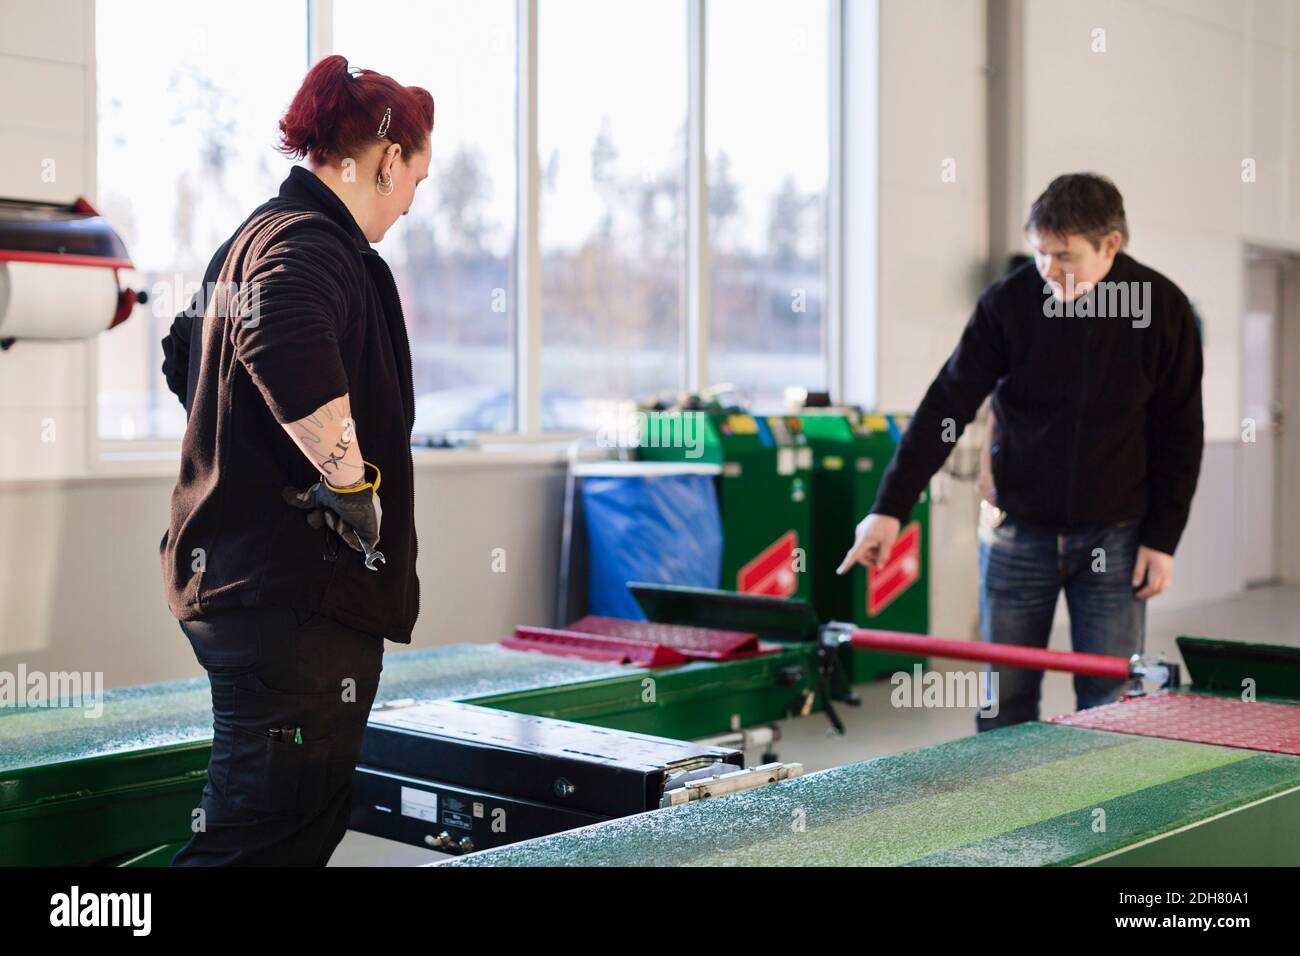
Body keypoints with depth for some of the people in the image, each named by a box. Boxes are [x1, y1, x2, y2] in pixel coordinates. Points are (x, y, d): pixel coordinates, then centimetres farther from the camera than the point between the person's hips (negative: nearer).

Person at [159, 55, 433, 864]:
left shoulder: (248, 239, 18)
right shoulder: (313, 244, -15)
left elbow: (186, 357, 34)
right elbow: (287, 341, -38)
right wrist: (352, 485, -27)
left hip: (226, 576, 11)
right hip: (299, 588, -11)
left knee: (310, 819, 21)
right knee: (262, 837, -6)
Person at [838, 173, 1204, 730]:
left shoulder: (1164, 309, -7)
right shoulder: (1008, 302, -10)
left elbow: (1180, 434, 0)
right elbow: (947, 407, -9)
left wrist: (1162, 539, -4)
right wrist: (890, 508, -15)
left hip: (1113, 537, 0)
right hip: (1018, 532, 0)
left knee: (1108, 705, 1)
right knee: (1004, 703, 5)